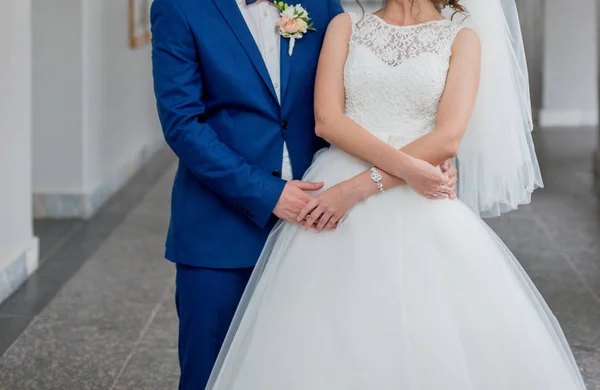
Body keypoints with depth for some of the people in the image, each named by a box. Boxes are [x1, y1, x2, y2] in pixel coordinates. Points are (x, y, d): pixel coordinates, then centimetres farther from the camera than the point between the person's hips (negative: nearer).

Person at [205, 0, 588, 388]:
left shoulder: (462, 38, 5)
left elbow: (447, 139, -7)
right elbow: (327, 120, -1)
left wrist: (359, 187, -14)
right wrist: (406, 168, -13)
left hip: (420, 212, -1)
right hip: (333, 197, 2)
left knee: (435, 345, -9)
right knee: (328, 339, -3)